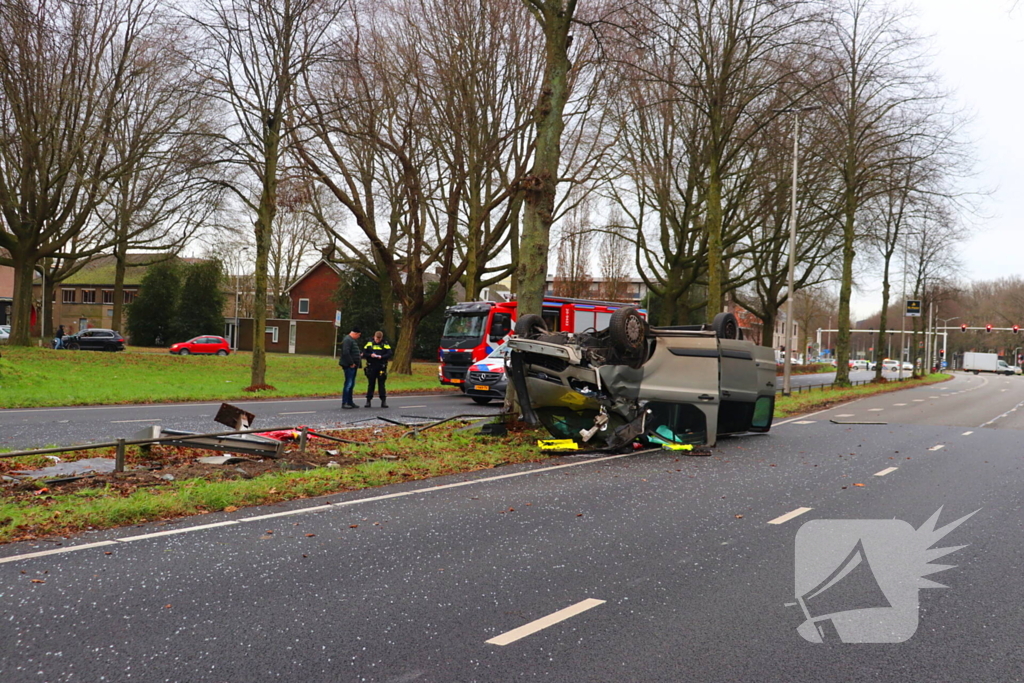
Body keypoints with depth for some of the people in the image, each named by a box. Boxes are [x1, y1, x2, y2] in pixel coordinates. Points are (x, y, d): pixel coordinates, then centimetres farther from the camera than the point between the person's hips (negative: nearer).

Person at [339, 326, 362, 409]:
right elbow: (346, 353, -23)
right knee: (348, 383, -10)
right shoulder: (347, 340, -13)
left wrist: (358, 363, 17)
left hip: (353, 366, 10)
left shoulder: (353, 340, 21)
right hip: (349, 366, -10)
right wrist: (351, 363, -20)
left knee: (351, 384, 13)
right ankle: (344, 403, -8)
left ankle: (350, 402, 20)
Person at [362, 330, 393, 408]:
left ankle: (383, 401, 7)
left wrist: (381, 357, -18)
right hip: (371, 367, 1)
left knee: (381, 385, 3)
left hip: (381, 368, -1)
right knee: (371, 384, 6)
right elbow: (364, 354, 5)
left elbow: (389, 354, -4)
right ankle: (368, 400, 11)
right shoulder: (369, 344, 7)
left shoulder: (385, 345, 5)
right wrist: (370, 355, -13)